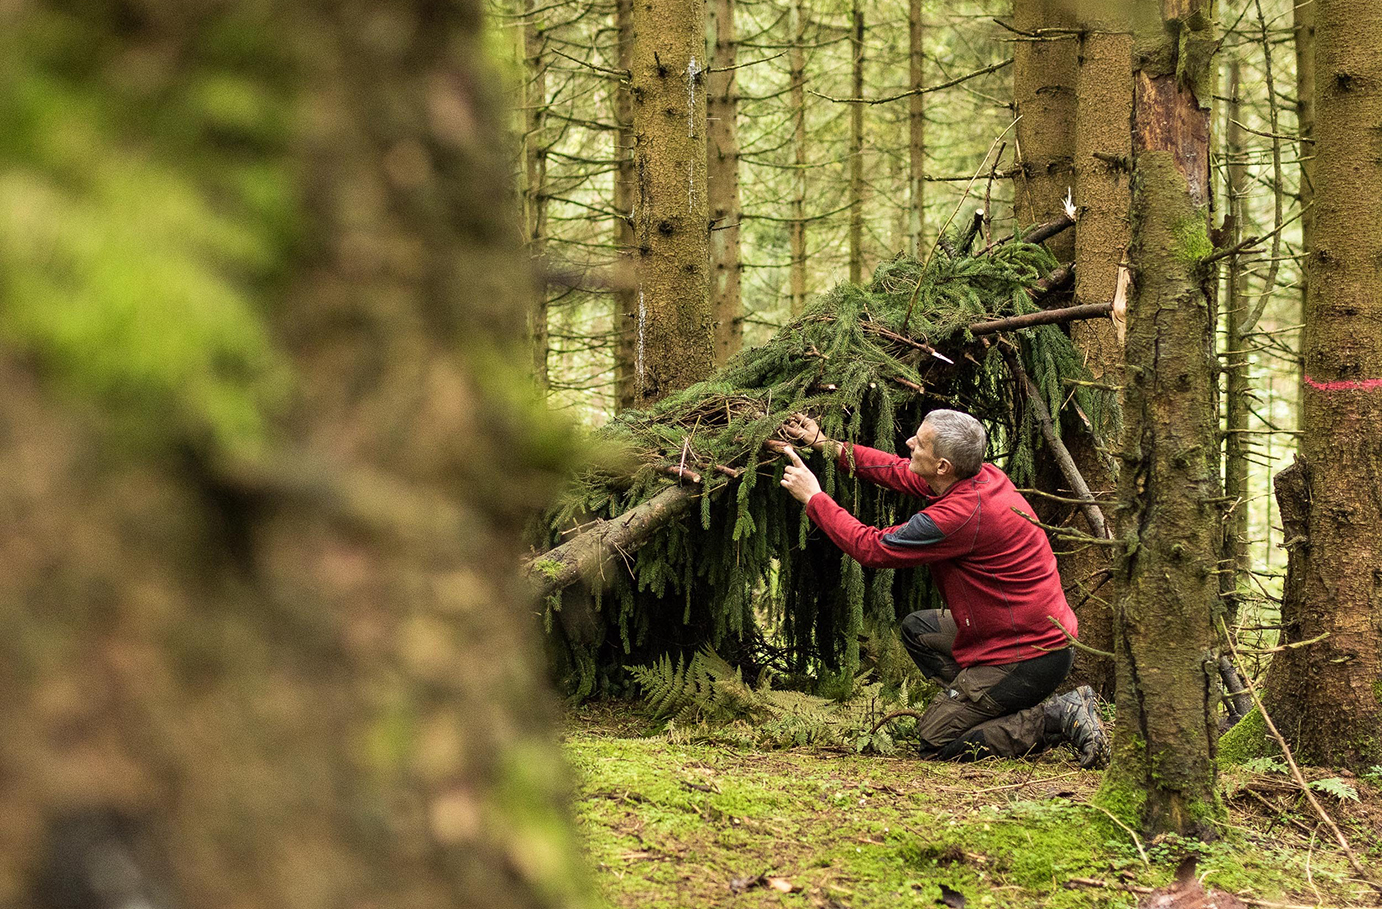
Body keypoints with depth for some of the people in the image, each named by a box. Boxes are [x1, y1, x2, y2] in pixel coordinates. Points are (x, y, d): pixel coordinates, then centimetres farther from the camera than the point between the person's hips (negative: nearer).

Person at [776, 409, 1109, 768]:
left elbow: (871, 548, -17)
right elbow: (902, 473, 16)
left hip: (1026, 658, -10)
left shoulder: (960, 516, -28)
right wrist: (827, 445, 15)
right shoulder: (983, 476, -1)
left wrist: (813, 497, -5)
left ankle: (1060, 718, -7)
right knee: (918, 629, 24)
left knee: (934, 742, -2)